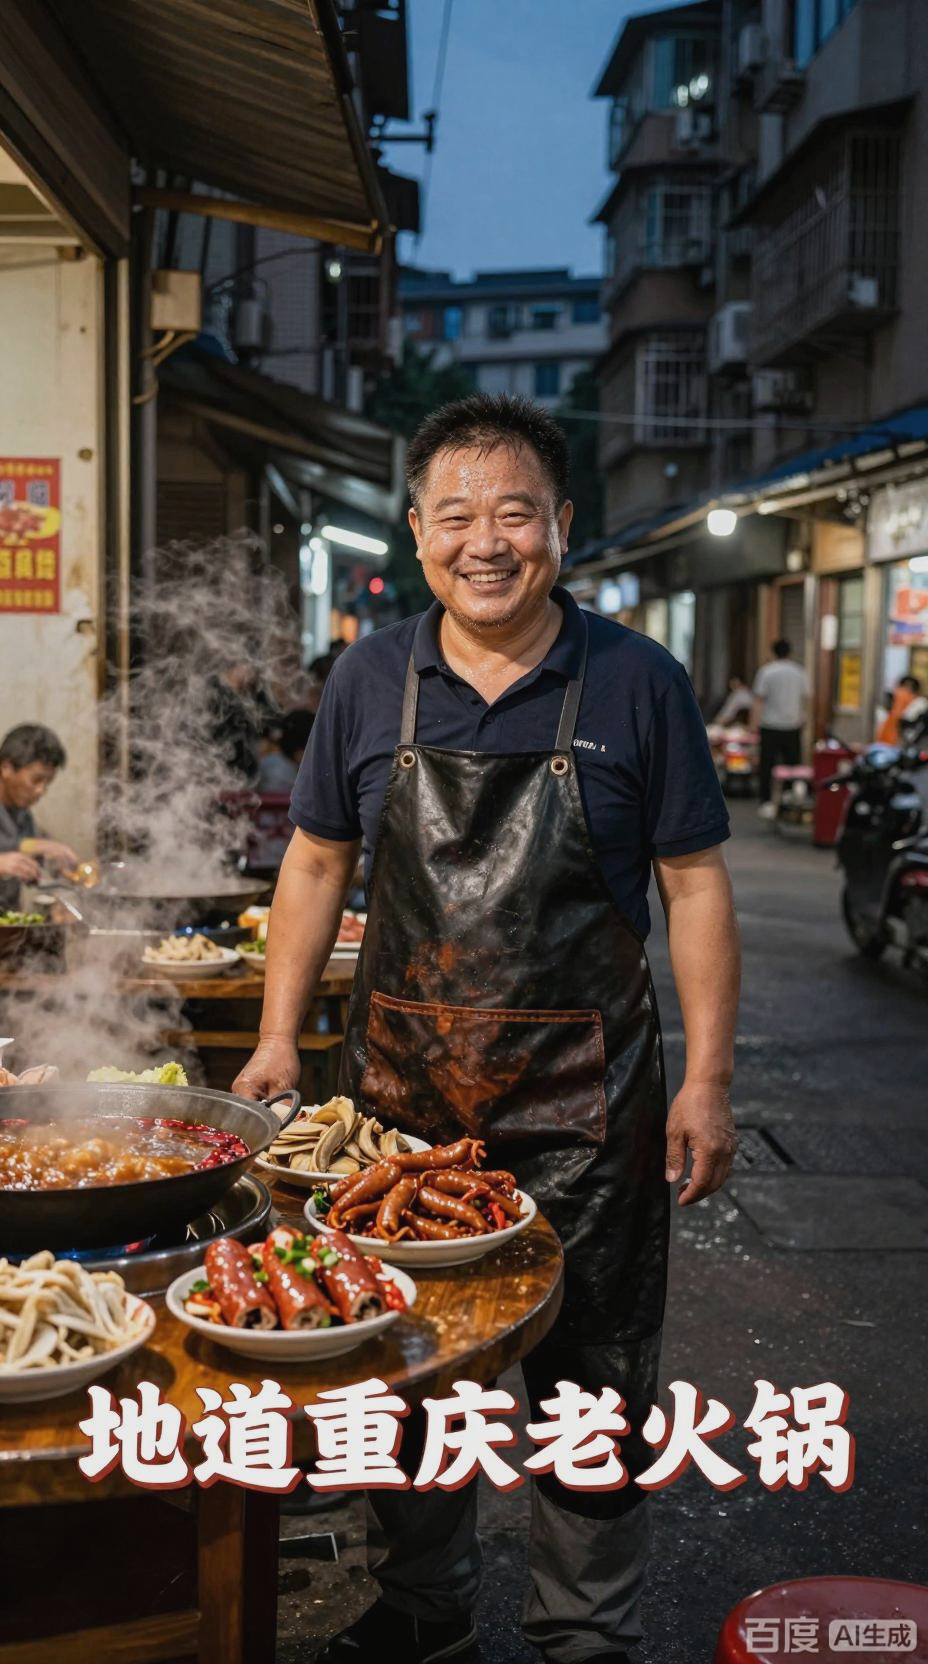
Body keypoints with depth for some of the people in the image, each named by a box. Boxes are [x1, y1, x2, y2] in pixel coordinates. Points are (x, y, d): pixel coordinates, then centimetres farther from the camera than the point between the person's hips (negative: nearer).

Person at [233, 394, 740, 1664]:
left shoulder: (636, 682, -5)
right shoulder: (371, 680, 2)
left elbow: (695, 883, -3)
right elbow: (317, 861, 9)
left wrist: (707, 1080, -8)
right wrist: (279, 1036, 3)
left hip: (583, 1101, -2)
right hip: (400, 1088, 3)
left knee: (590, 1389, 10)